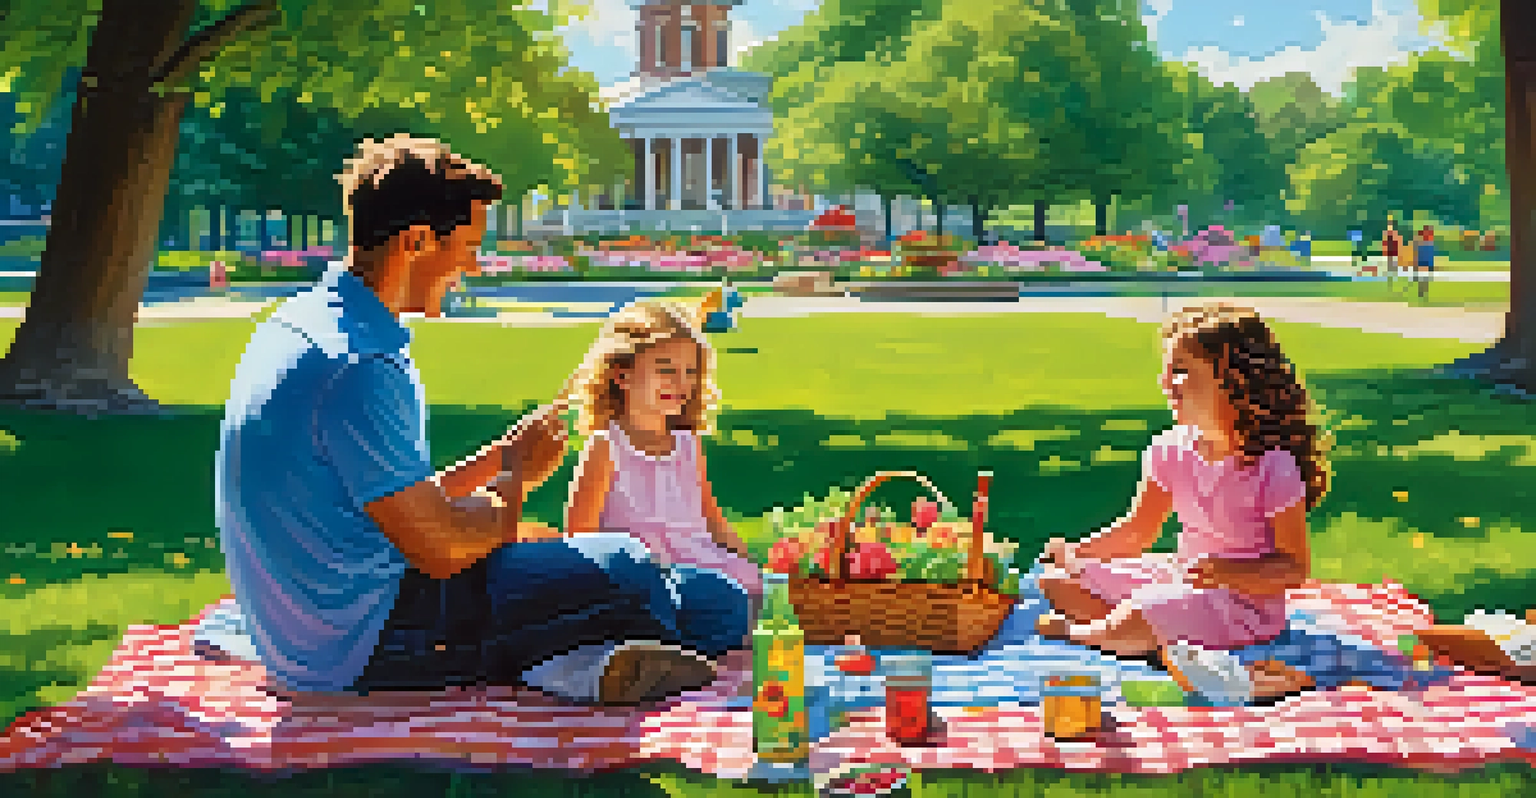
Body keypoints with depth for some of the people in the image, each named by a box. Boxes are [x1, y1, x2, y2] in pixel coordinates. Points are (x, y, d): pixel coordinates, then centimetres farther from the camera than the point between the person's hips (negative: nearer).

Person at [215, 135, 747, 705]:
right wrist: (516, 478, -2)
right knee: (625, 568, -7)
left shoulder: (301, 323, 10)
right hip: (366, 652, -11)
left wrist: (500, 459, 10)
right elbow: (442, 549, -21)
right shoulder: (361, 368, -24)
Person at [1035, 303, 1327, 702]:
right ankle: (1164, 647, -16)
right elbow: (1136, 533, 9)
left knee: (1133, 625, -34)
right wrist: (1078, 551, -9)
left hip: (1246, 601, -8)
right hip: (1182, 577, 8)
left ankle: (1075, 629, 1)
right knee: (1057, 581, 1)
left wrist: (1230, 573, -31)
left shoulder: (1273, 468, -19)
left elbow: (1294, 568, -14)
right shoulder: (1172, 451, 1)